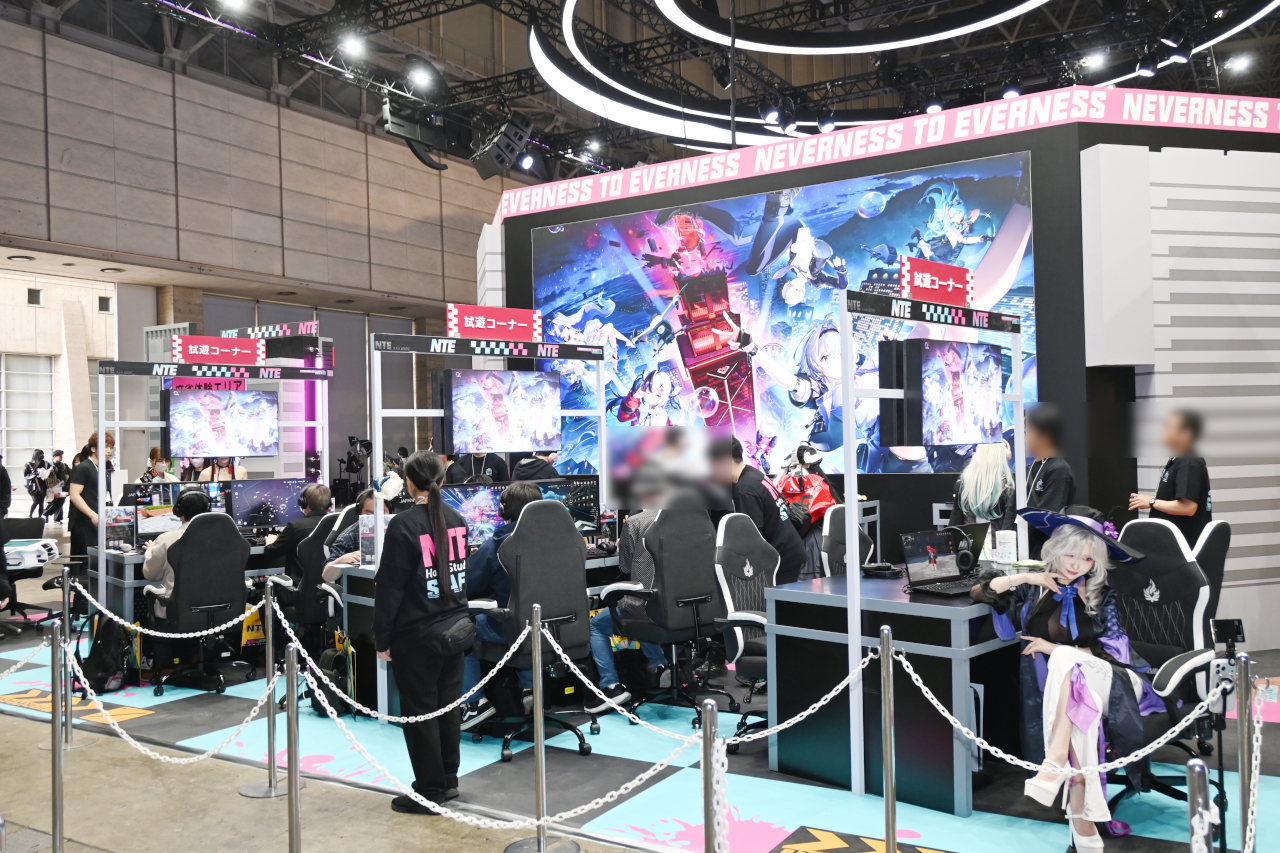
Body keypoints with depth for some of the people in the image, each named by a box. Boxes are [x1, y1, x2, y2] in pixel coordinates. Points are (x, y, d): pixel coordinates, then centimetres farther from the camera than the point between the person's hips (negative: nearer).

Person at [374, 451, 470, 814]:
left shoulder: (404, 525, -13)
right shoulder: (456, 520, 5)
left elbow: (389, 587, -12)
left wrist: (382, 638, -7)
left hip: (416, 634, -6)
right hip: (454, 628, 6)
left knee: (419, 709, 4)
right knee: (449, 704, 14)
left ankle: (429, 791, 12)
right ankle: (448, 780, 24)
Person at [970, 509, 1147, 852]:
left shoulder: (1103, 595, 8)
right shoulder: (1035, 587, 11)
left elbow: (1111, 650, 1)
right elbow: (979, 592, 7)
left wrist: (1055, 649, -9)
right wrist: (1024, 577, -4)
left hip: (1100, 679, -1)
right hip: (1057, 685, 2)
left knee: (1065, 662, -34)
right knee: (1079, 717, -32)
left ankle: (1055, 758, -43)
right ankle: (1083, 810, -35)